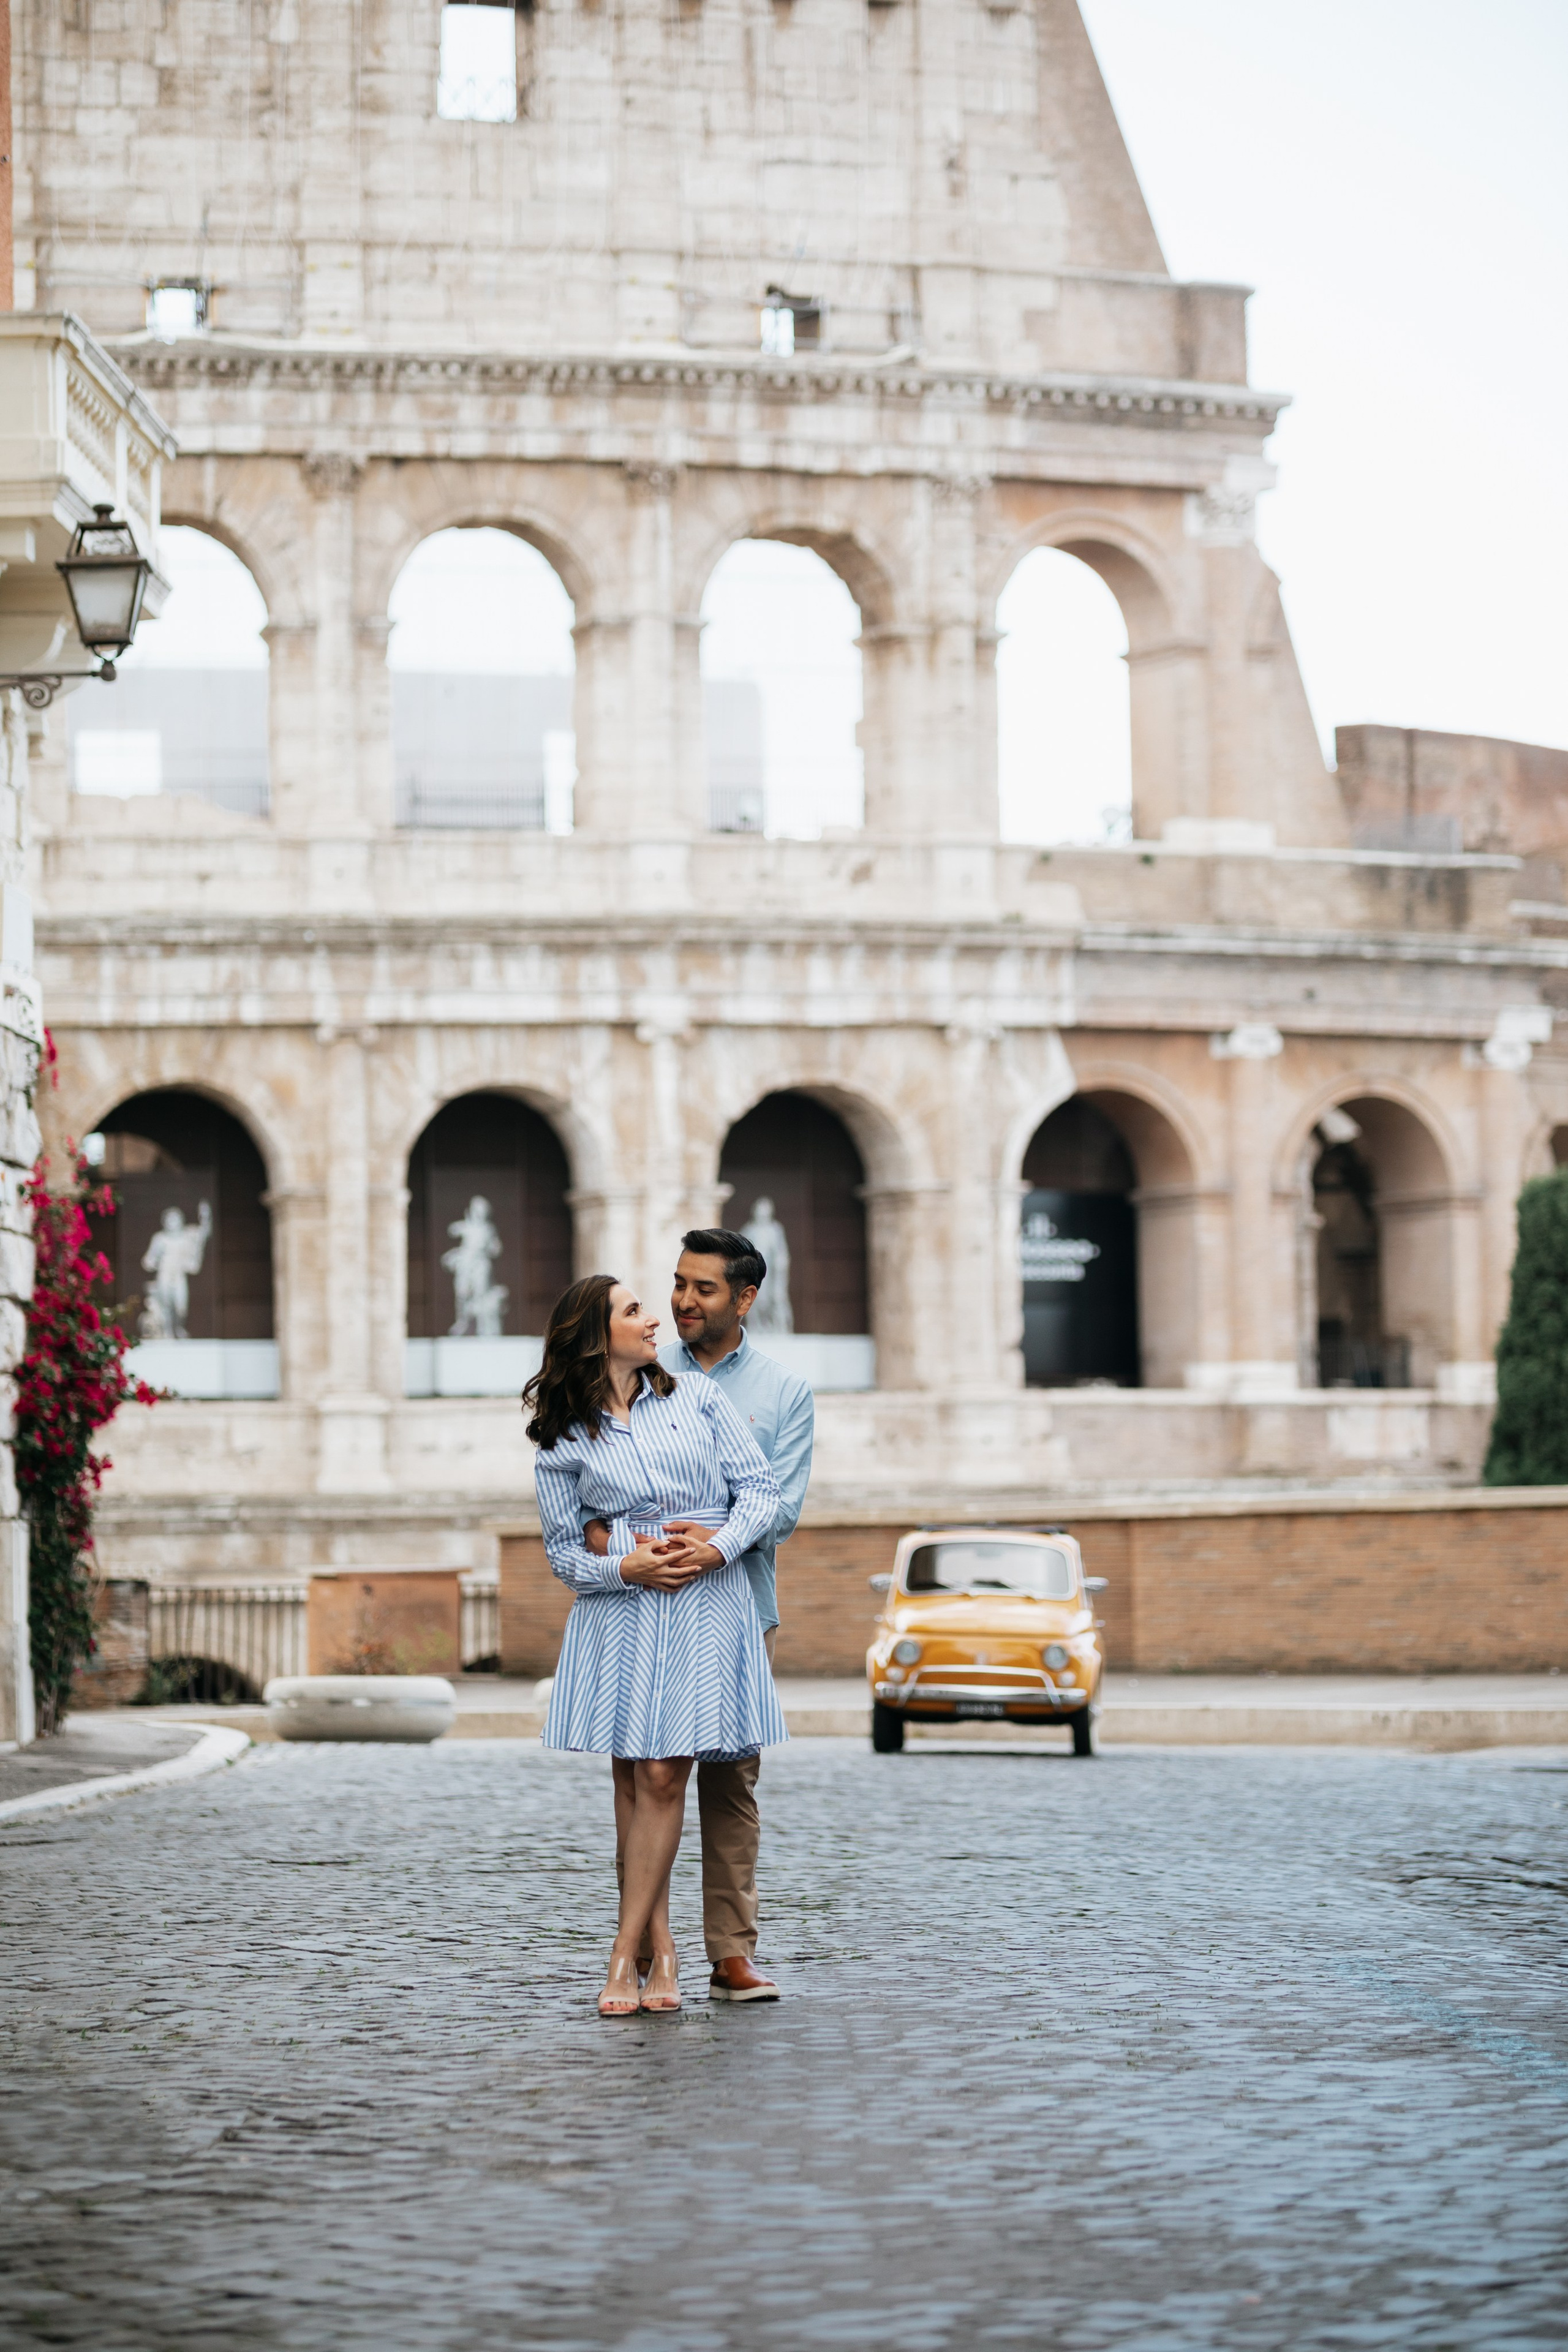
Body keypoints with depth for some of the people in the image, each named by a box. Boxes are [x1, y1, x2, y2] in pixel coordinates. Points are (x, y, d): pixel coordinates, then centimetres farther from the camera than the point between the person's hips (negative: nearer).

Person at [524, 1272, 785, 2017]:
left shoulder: (699, 1398, 10)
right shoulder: (566, 1441, 6)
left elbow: (761, 1488, 7)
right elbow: (563, 1550, 6)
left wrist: (720, 1544, -11)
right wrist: (624, 1567, -13)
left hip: (708, 1600, 0)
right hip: (618, 1611, 0)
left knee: (663, 1774, -7)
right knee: (633, 1776, 0)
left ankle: (625, 1955, -5)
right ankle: (660, 1947, 8)